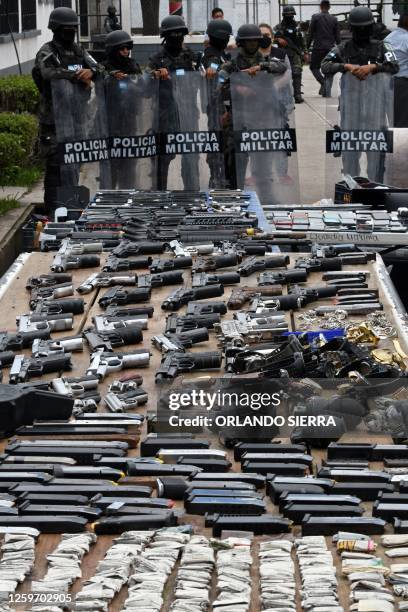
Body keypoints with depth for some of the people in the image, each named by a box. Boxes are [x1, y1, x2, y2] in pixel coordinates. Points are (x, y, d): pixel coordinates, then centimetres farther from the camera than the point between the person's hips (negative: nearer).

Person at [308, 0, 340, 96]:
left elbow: (310, 34, -4)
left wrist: (307, 47, 1)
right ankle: (327, 91, 1)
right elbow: (337, 36, 7)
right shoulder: (334, 19, 5)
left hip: (318, 48, -3)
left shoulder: (315, 17, -3)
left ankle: (323, 82, -16)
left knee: (314, 67, 9)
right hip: (330, 48, 3)